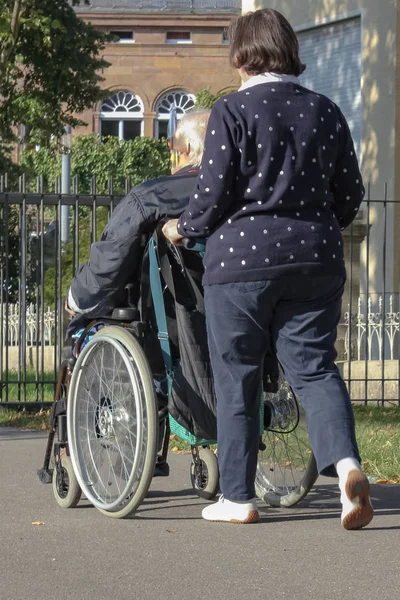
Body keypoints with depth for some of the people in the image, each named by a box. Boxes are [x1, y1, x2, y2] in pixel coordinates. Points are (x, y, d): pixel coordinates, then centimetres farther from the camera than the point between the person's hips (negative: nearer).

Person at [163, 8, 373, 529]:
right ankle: (345, 463, -19)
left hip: (242, 258, -3)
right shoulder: (325, 112, 7)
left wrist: (183, 228, 10)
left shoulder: (231, 112, -6)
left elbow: (213, 194, -10)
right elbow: (351, 193, 11)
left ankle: (238, 497, 12)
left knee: (237, 379, 7)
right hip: (315, 260, 4)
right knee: (315, 367, 6)